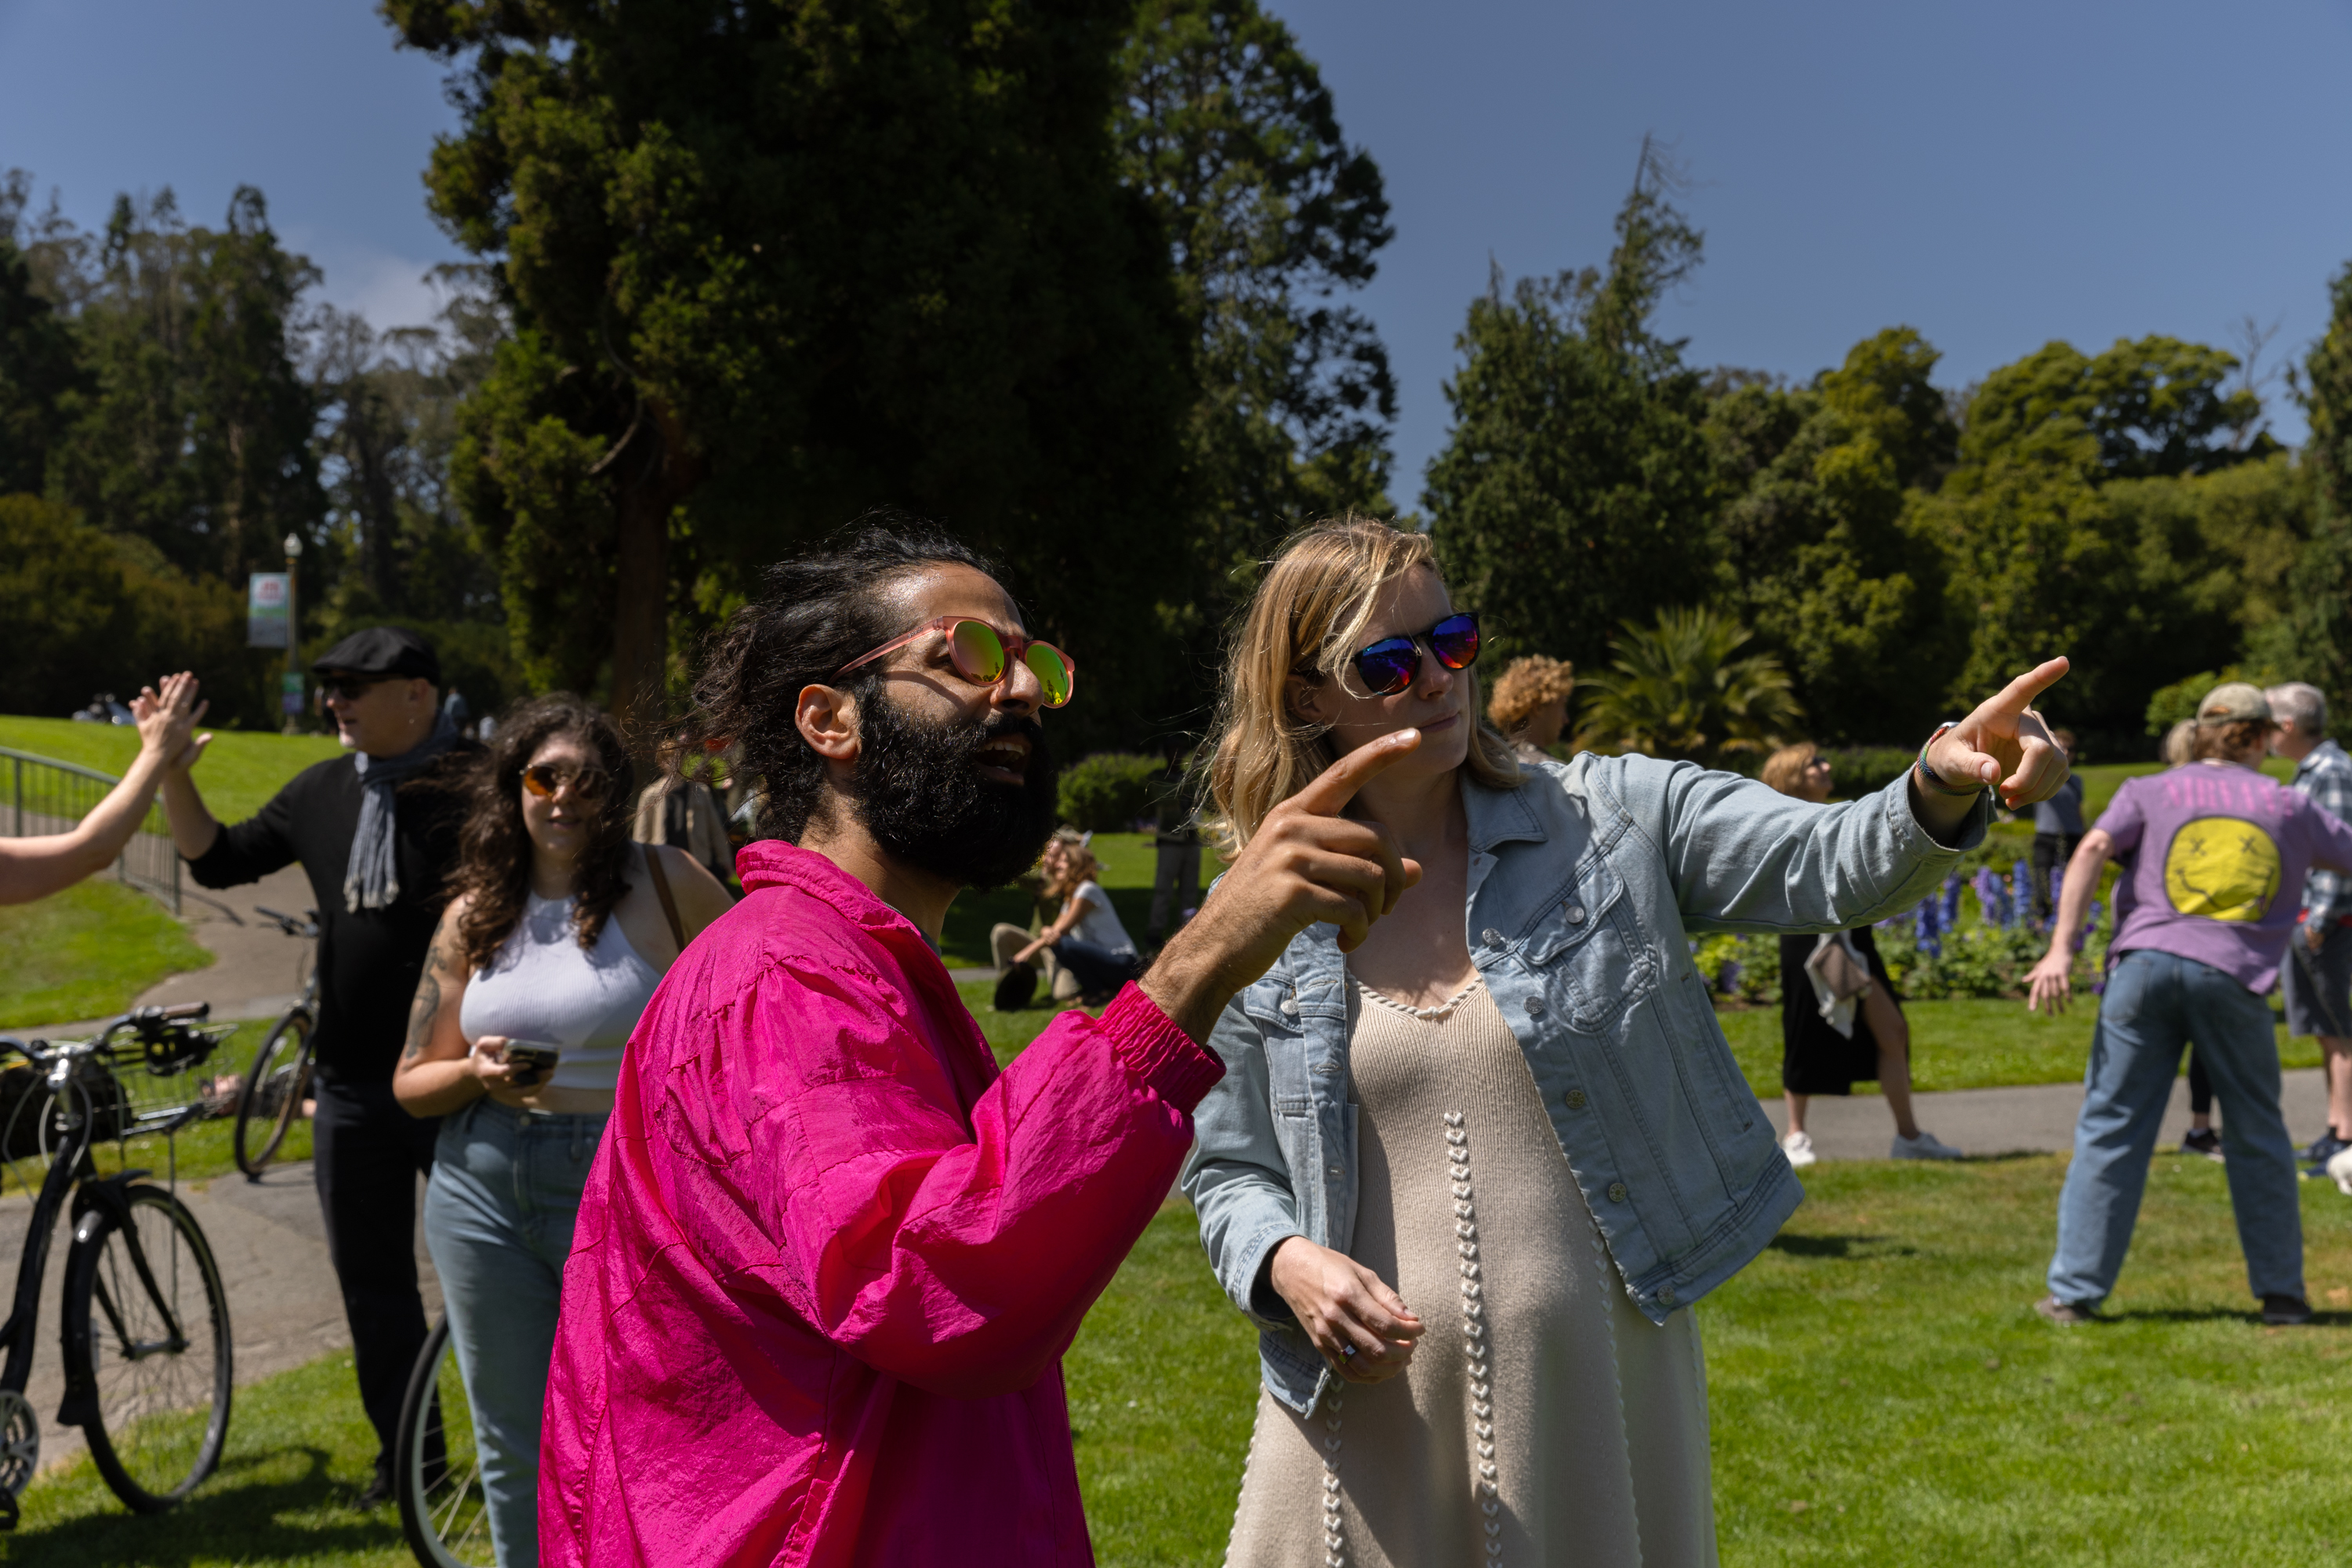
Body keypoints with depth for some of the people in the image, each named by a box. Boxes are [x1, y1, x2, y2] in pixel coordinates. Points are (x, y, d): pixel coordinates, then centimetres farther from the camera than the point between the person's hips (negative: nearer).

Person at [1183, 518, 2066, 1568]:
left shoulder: (1612, 821, -1)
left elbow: (1827, 864, -14)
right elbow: (1227, 1173, 8)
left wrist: (1941, 790, -34)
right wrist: (1286, 1264, -12)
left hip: (1604, 1396, 0)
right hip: (1371, 1411, 0)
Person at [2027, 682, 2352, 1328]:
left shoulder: (2151, 791, 14)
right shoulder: (2288, 806, 16)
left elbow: (2093, 848, -2)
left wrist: (2061, 948, -8)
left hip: (2146, 964, 0)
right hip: (2233, 977, 0)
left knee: (2111, 1128, 2)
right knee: (2257, 1136, 14)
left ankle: (2075, 1291, 2)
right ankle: (2281, 1292, 18)